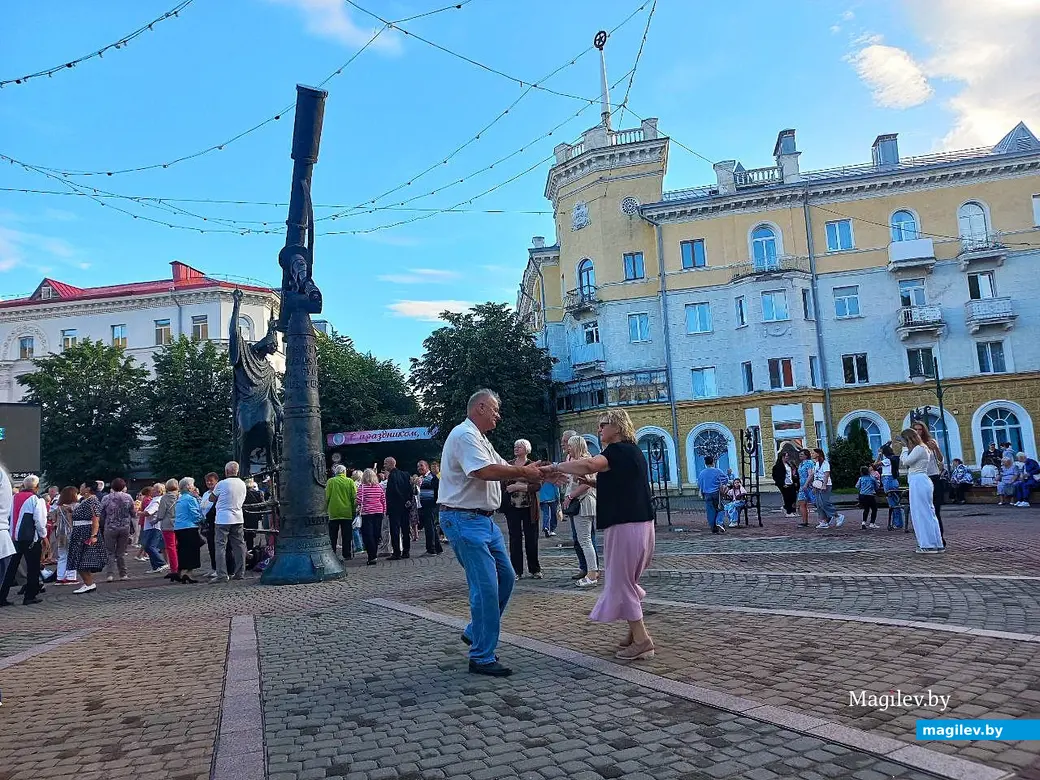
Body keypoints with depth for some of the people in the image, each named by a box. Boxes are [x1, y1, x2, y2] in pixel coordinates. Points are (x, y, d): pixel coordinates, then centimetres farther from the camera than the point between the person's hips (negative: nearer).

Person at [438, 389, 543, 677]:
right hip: (464, 520, -11)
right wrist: (524, 472, -17)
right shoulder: (465, 435, -15)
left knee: (505, 577, 14)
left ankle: (475, 632, 28)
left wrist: (533, 471, 3)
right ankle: (481, 657, 1)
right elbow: (485, 471, -28)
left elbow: (503, 467, 19)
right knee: (486, 587, -9)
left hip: (484, 519, 11)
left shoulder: (479, 439, 19)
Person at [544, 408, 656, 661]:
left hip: (626, 525, -10)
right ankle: (636, 632, 23)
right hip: (641, 523, 10)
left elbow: (588, 465, -31)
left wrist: (556, 467, -22)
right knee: (626, 581, 18)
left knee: (621, 582, -2)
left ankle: (641, 640, 1)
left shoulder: (619, 451, -14)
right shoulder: (634, 452, 17)